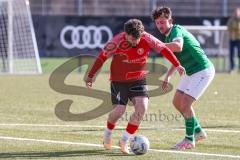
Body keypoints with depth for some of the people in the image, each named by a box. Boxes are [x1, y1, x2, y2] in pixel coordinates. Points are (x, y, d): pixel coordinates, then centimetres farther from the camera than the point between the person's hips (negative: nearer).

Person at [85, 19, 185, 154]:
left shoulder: (147, 39, -16)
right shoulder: (118, 41, -22)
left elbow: (164, 49, -8)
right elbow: (102, 57, -13)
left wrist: (177, 65, -13)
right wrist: (91, 76, -9)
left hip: (138, 80, 3)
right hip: (119, 81, -3)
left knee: (142, 107, -16)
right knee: (119, 111, -11)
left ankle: (124, 140, -2)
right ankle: (108, 135, 23)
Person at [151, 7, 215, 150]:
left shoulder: (176, 30, -20)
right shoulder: (168, 36, 9)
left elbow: (178, 47, -44)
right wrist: (168, 76, 15)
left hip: (203, 71, -10)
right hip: (191, 72, 10)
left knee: (186, 103, -15)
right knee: (177, 102, 13)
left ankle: (189, 140, -2)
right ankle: (198, 131, 26)